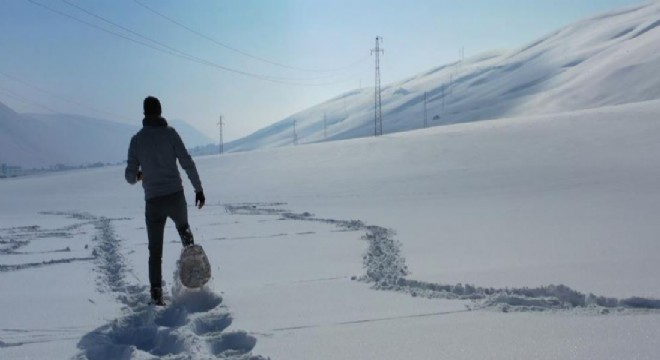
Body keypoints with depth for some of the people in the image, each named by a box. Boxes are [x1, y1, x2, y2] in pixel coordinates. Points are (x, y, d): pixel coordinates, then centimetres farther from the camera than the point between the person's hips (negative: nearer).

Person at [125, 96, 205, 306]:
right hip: (176, 197, -1)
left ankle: (157, 294, 4)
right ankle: (190, 249, 1)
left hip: (153, 201, 1)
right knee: (183, 227, 30)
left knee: (155, 251, 10)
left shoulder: (137, 139, 3)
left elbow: (130, 176, 3)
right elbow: (187, 163, -7)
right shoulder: (170, 133, -1)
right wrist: (198, 189, -1)